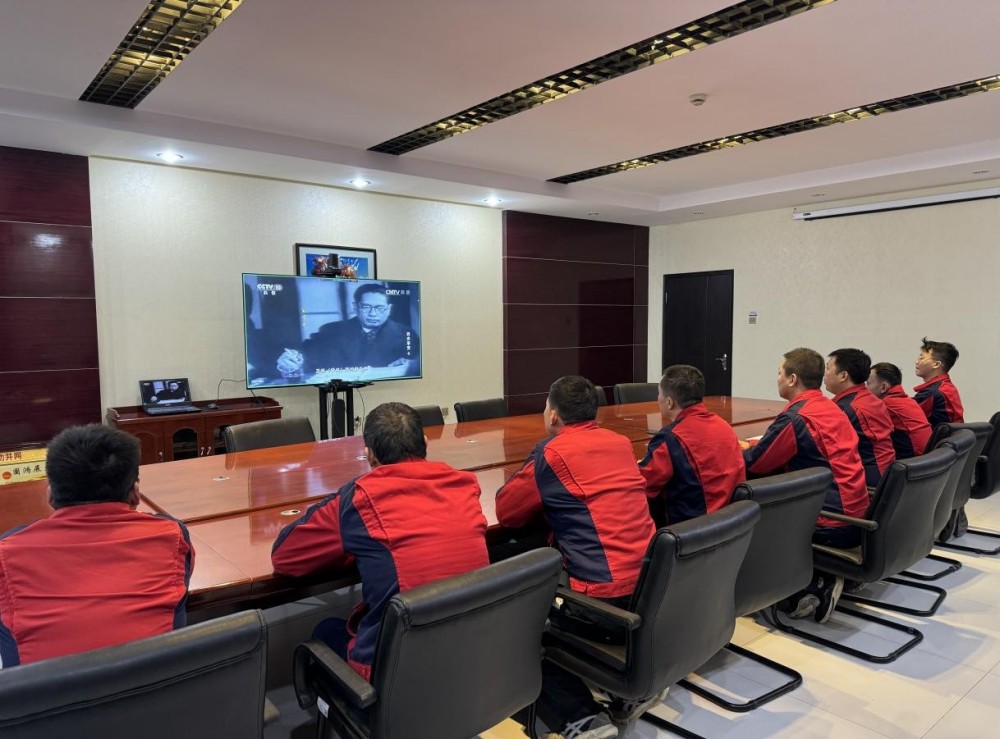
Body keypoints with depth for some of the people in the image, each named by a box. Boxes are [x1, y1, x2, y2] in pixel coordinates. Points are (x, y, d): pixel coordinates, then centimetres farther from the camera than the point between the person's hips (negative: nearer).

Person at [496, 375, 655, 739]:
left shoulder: (552, 452, -9)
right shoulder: (621, 442, 11)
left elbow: (506, 511, 2)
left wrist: (544, 500, 18)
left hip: (607, 596, -7)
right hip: (650, 587, 7)